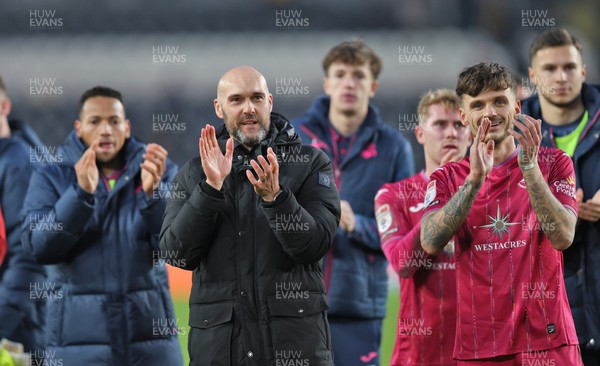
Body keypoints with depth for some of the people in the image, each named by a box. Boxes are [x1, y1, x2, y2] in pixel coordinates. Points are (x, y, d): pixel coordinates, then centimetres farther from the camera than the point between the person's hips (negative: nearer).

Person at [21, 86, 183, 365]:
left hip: (149, 335, 1)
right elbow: (39, 247, -8)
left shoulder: (160, 172, 7)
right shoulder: (50, 178, 5)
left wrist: (153, 192, -22)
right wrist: (81, 193, -22)